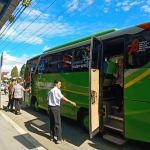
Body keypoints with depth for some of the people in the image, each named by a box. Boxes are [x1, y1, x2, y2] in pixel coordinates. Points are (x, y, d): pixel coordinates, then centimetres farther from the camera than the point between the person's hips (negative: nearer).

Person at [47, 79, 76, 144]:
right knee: (57, 123, -2)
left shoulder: (50, 91, 14)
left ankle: (51, 136, 24)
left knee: (52, 123, 16)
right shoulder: (57, 90, -10)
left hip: (50, 107, 7)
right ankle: (59, 139, 0)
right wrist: (70, 102, -32)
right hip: (55, 108, -7)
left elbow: (47, 100, 16)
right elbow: (62, 97, -25)